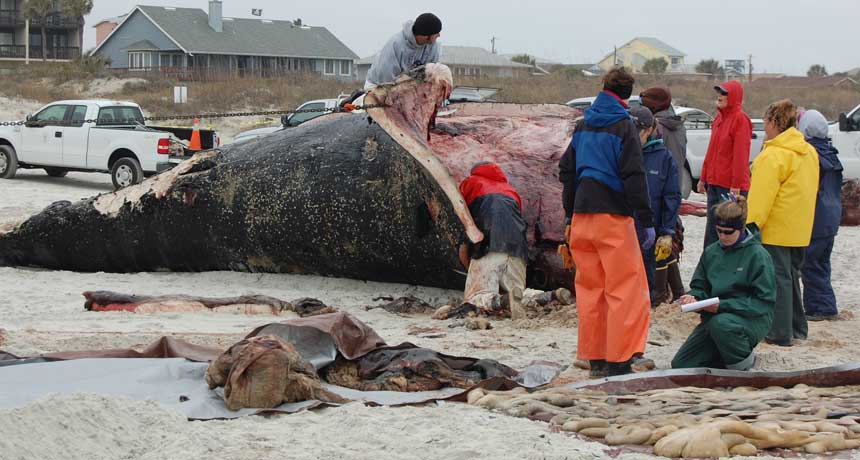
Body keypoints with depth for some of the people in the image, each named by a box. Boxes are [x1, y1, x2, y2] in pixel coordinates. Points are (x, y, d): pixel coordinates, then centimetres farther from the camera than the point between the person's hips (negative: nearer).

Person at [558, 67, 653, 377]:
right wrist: (646, 221, -10)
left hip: (582, 217, 7)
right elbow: (633, 177, -12)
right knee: (625, 290, -3)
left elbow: (566, 169, 18)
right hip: (613, 216, -7)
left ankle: (594, 359, 15)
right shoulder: (624, 126, -7)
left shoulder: (583, 125, 13)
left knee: (590, 288, 12)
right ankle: (618, 361, -7)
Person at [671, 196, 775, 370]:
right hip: (714, 316, 6)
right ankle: (729, 358, 13)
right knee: (680, 365, -8)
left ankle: (743, 363, -10)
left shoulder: (757, 255, -9)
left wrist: (723, 305, -22)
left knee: (720, 323, -40)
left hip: (751, 319, -5)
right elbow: (699, 286, 14)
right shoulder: (711, 252, 8)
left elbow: (764, 302, -13)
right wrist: (693, 297, -12)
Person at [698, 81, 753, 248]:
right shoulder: (719, 118, 15)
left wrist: (736, 185, -20)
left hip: (731, 185, -9)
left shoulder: (740, 119, -11)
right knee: (712, 228, 12)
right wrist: (704, 177, 17)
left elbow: (740, 154, -16)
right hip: (714, 183, 9)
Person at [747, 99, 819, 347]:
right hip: (800, 230, 8)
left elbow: (761, 198, -20)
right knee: (791, 276, 18)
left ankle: (780, 333, 0)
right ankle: (798, 327, 25)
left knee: (778, 278, -3)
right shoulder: (809, 152, 9)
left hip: (775, 231, -8)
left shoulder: (773, 155, -18)